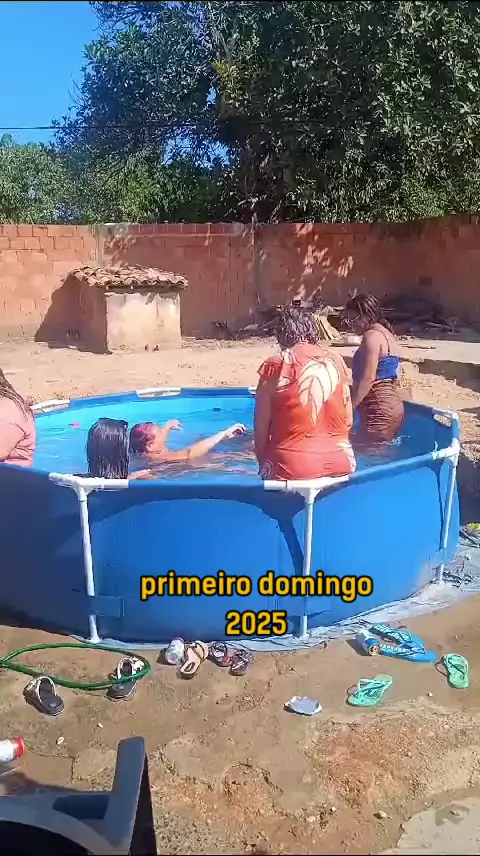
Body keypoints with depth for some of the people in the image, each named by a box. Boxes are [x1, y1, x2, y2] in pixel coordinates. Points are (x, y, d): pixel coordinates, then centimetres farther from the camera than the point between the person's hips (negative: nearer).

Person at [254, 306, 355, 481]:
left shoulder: (276, 366, -6)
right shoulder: (336, 361, 5)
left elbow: (261, 425, -4)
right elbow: (348, 420, 8)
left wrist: (262, 461, 9)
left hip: (293, 465, -5)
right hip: (340, 461, 5)